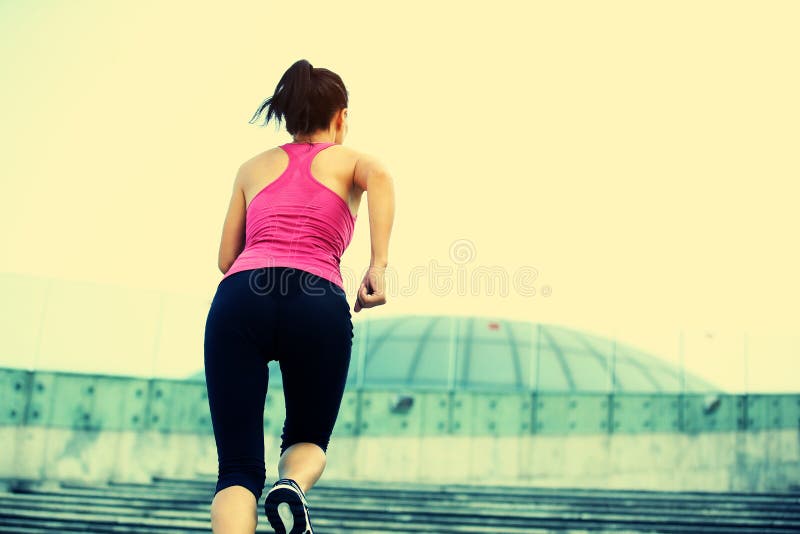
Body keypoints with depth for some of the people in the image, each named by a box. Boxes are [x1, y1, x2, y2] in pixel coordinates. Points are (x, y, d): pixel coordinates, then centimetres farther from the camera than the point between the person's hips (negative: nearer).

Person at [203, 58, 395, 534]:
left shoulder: (253, 167, 28)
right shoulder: (350, 159, 21)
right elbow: (379, 176, -5)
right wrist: (379, 264, -12)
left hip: (240, 297, 2)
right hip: (318, 303, -1)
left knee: (238, 470, -1)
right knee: (309, 440, 21)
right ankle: (292, 487, -14)